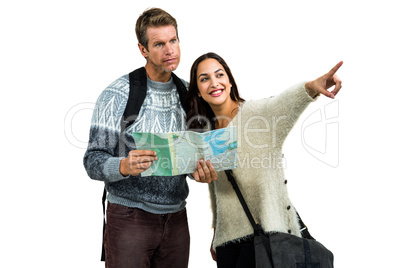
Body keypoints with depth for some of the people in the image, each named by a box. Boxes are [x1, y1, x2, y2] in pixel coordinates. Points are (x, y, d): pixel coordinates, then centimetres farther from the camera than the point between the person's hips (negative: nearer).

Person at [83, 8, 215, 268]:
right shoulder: (117, 95, -9)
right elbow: (93, 161, -11)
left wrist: (201, 169, -9)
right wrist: (124, 166, -32)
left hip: (176, 217, 4)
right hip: (130, 216, -4)